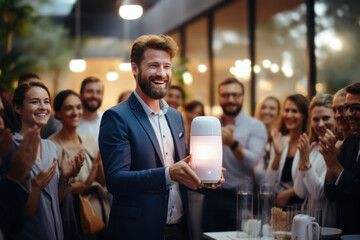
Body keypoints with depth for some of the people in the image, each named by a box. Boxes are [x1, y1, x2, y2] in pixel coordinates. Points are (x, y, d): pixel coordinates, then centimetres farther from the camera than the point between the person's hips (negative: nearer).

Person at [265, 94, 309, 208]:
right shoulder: (281, 141, 8)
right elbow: (269, 182, 5)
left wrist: (289, 193, -3)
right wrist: (278, 154, -7)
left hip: (299, 204, -4)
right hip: (279, 204, 4)